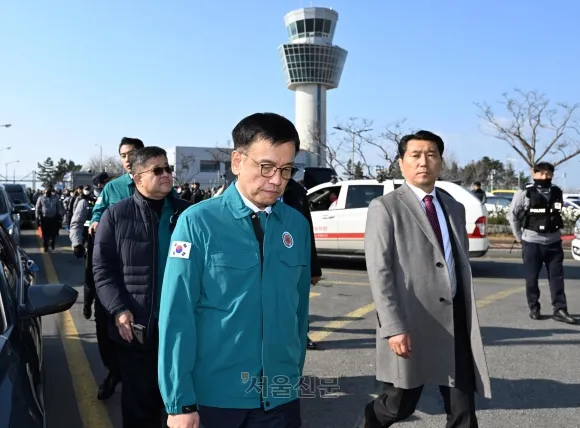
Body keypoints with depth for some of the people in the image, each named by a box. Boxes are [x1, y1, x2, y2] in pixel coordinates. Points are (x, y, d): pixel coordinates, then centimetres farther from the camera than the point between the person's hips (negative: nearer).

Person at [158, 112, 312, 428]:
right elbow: (176, 316, -12)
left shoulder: (298, 225, 0)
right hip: (213, 395, -3)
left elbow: (299, 307, 6)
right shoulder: (198, 222, -12)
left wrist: (294, 374, 11)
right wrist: (180, 402, -11)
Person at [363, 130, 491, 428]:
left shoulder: (454, 208, 14)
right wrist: (394, 327, -19)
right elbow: (379, 272, -13)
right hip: (412, 323, -5)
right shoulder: (385, 208, -7)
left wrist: (469, 317, 15)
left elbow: (462, 264, 18)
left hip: (455, 320, 6)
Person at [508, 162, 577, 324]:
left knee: (557, 277, 3)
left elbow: (558, 214, 17)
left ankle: (560, 310, 8)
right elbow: (513, 215, -1)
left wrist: (555, 230, 10)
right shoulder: (524, 193, -7)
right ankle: (534, 308, 16)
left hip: (554, 242, 3)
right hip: (532, 242, -3)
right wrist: (519, 237, 1)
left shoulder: (557, 193, 4)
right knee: (531, 278, 4)